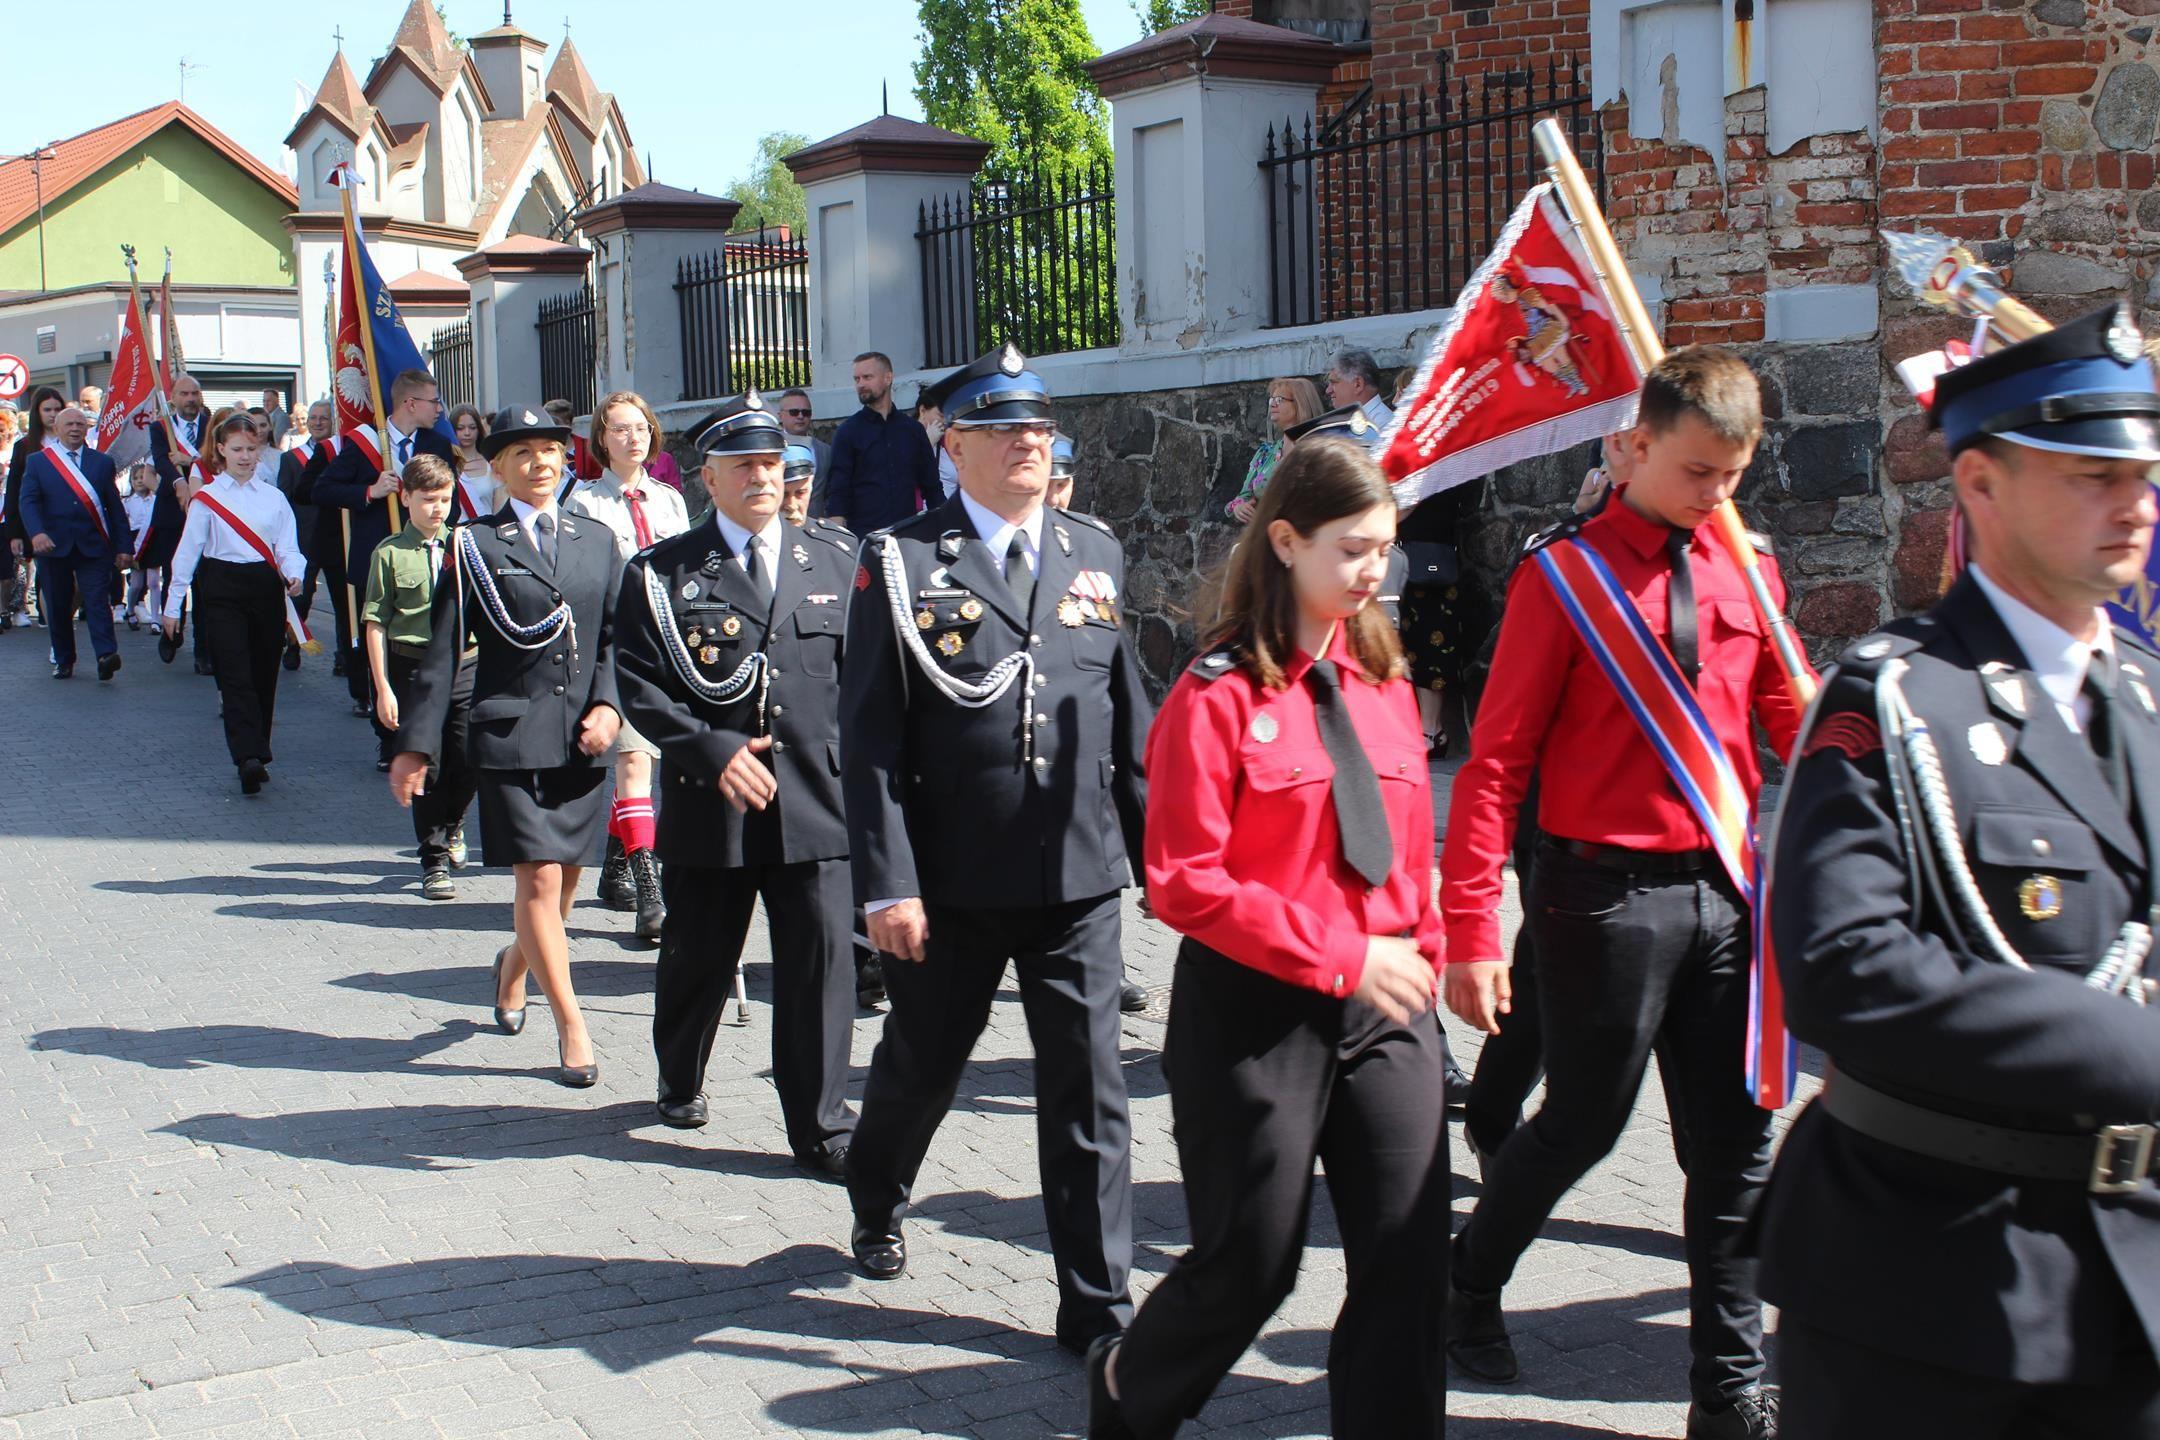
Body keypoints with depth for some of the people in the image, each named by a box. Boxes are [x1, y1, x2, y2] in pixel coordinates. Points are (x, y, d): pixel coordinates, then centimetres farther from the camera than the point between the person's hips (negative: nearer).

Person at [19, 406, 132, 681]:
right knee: (58, 606, 7)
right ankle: (63, 660, 18)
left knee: (98, 601, -12)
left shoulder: (102, 462, 11)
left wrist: (124, 546, 4)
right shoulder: (37, 462, 8)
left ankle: (106, 656, -22)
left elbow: (115, 506, 9)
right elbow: (29, 501, -3)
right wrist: (36, 533, -22)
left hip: (93, 546, -1)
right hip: (53, 545, 1)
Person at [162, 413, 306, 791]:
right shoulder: (207, 498, 3)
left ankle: (254, 756, 16)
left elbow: (287, 547, 4)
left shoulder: (274, 497, 9)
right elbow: (188, 551, 3)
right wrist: (173, 604, 2)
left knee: (263, 675, 6)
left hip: (266, 590, 3)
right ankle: (249, 758, -23)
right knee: (235, 675, -13)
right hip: (223, 591, -3)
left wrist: (293, 575, -18)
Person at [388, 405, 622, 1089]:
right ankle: (570, 1025, 2)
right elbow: (441, 653, -1)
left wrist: (607, 704, -5)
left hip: (583, 740, 4)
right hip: (512, 736, -4)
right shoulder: (475, 545, 1)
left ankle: (515, 963, 43)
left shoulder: (597, 540, 12)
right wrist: (416, 743, -5)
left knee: (564, 881, 13)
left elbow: (615, 638, 13)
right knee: (540, 880, -8)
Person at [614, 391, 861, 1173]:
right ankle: (679, 1083, 40)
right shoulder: (661, 573, 2)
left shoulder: (837, 561, 10)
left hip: (817, 801, 1)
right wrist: (713, 749, -15)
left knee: (822, 959, -3)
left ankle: (821, 1127, 7)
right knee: (698, 958, 14)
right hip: (710, 803, -1)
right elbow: (639, 686, -4)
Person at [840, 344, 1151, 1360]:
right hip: (951, 883, -2)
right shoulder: (904, 563, -5)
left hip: (1080, 876, 2)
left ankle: (1098, 1305, 14)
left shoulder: (1094, 553, 8)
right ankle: (876, 1206, 47)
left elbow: (1129, 716, 12)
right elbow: (869, 738, -8)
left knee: (1088, 1092, 3)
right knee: (920, 1065, 17)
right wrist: (887, 884, -14)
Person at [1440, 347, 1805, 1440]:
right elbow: (1497, 760, -10)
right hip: (1607, 892, -5)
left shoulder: (1747, 571, 7)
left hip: (1726, 889, 5)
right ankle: (1469, 1287, 35)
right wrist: (1471, 928, -15)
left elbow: (1794, 722, 12)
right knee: (1582, 1124, 8)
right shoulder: (1566, 572, -8)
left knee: (1736, 1143, 9)